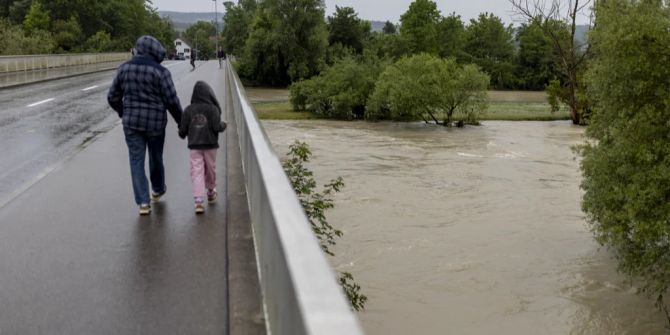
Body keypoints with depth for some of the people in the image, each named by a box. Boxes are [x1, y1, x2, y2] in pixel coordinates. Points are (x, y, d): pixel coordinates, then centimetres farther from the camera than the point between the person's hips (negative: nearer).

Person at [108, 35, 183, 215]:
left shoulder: (124, 68, 0)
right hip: (155, 123, -2)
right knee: (156, 158, 18)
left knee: (137, 161, 5)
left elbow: (113, 97, 7)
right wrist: (181, 122, 3)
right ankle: (158, 190, 41)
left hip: (131, 122, 2)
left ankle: (143, 202, 1)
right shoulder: (160, 72, -13)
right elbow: (172, 101, -12)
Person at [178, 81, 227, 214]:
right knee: (210, 169, 18)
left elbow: (183, 130, -1)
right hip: (210, 145, 0)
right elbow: (217, 127, -14)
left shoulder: (188, 110, -2)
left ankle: (198, 201, -13)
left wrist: (182, 134, 20)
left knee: (197, 172, -2)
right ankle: (211, 193, 38)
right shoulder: (213, 109, -8)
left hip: (194, 146, 1)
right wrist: (223, 124, 7)